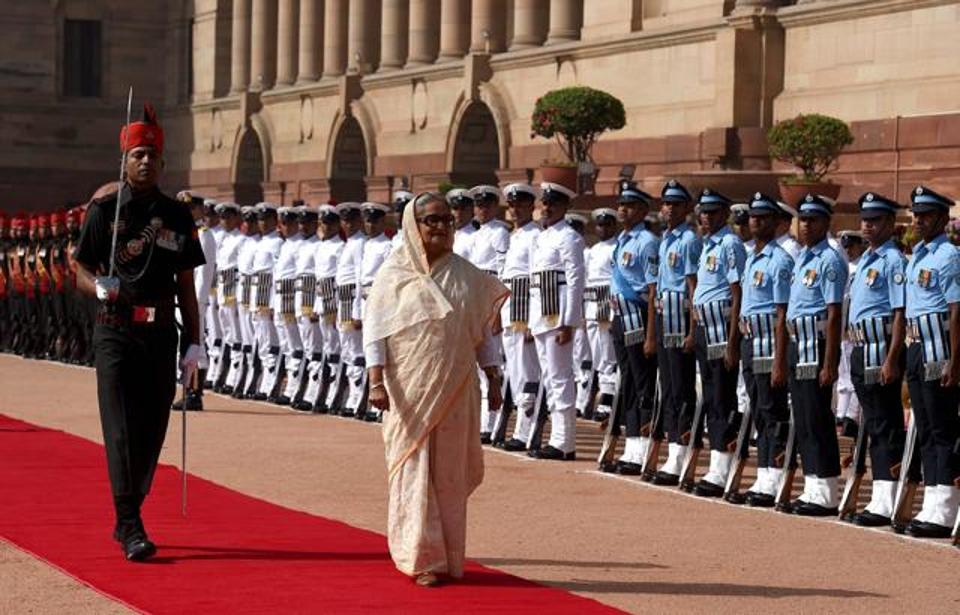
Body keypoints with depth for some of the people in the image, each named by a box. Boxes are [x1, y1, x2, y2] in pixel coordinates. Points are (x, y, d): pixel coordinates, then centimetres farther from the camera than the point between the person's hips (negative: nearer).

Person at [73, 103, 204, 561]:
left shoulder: (177, 217, 10)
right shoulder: (104, 211, 2)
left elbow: (185, 284, 12)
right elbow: (81, 271, 2)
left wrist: (193, 343, 7)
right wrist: (100, 288, -21)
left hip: (161, 334, 4)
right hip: (116, 331, -3)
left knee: (153, 430, 7)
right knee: (122, 430, -9)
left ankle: (127, 517, 23)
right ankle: (131, 528, -11)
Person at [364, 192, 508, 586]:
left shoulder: (466, 275, 7)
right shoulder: (395, 273, -1)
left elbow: (483, 331, 12)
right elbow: (374, 330, -4)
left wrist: (493, 381, 9)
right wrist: (376, 381, -14)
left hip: (456, 391, 3)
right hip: (410, 391, -3)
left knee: (451, 472, 7)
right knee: (414, 467, -2)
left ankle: (449, 554, 19)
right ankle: (423, 558, 4)